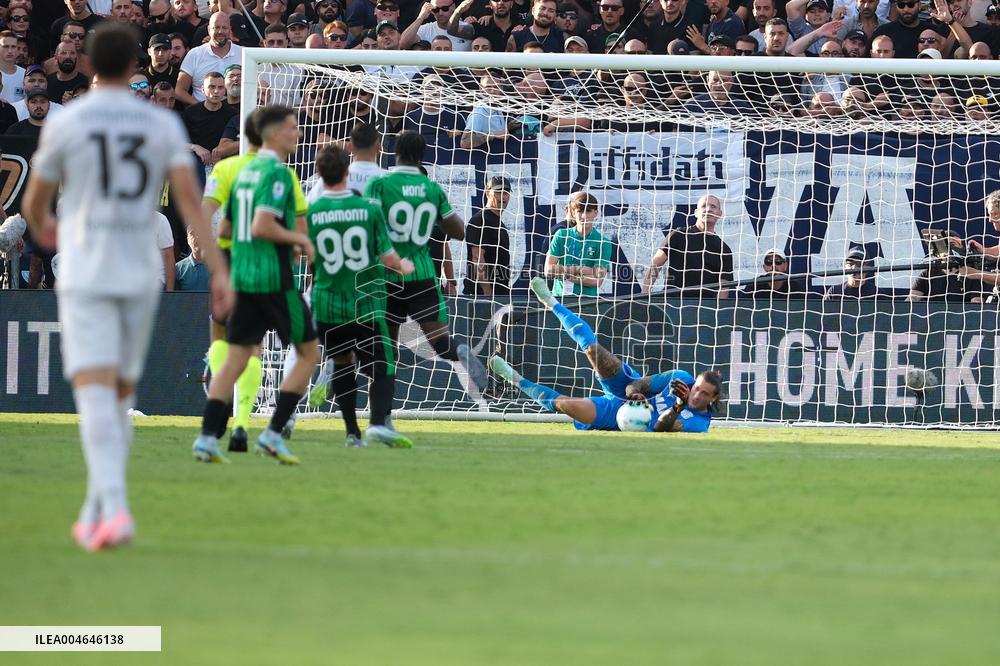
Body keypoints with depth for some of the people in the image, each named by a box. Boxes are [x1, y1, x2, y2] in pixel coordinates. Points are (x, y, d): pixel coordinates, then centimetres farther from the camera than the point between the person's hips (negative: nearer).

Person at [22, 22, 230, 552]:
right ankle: (94, 515, 21)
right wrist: (219, 270, -9)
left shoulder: (65, 124, -3)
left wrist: (42, 230, 32)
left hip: (84, 275, -3)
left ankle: (114, 509, -30)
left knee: (96, 394, -12)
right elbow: (189, 197, -7)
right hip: (140, 275, 3)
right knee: (121, 394, 16)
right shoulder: (163, 125, 2)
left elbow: (34, 203, 7)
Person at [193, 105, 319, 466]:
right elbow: (262, 226, -24)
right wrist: (299, 239, -9)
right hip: (274, 279, -8)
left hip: (243, 279, 8)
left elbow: (224, 229, 20)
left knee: (234, 360, 8)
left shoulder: (245, 172, 14)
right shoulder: (277, 173, -13)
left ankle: (207, 436, -2)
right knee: (309, 353, 5)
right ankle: (273, 433, -3)